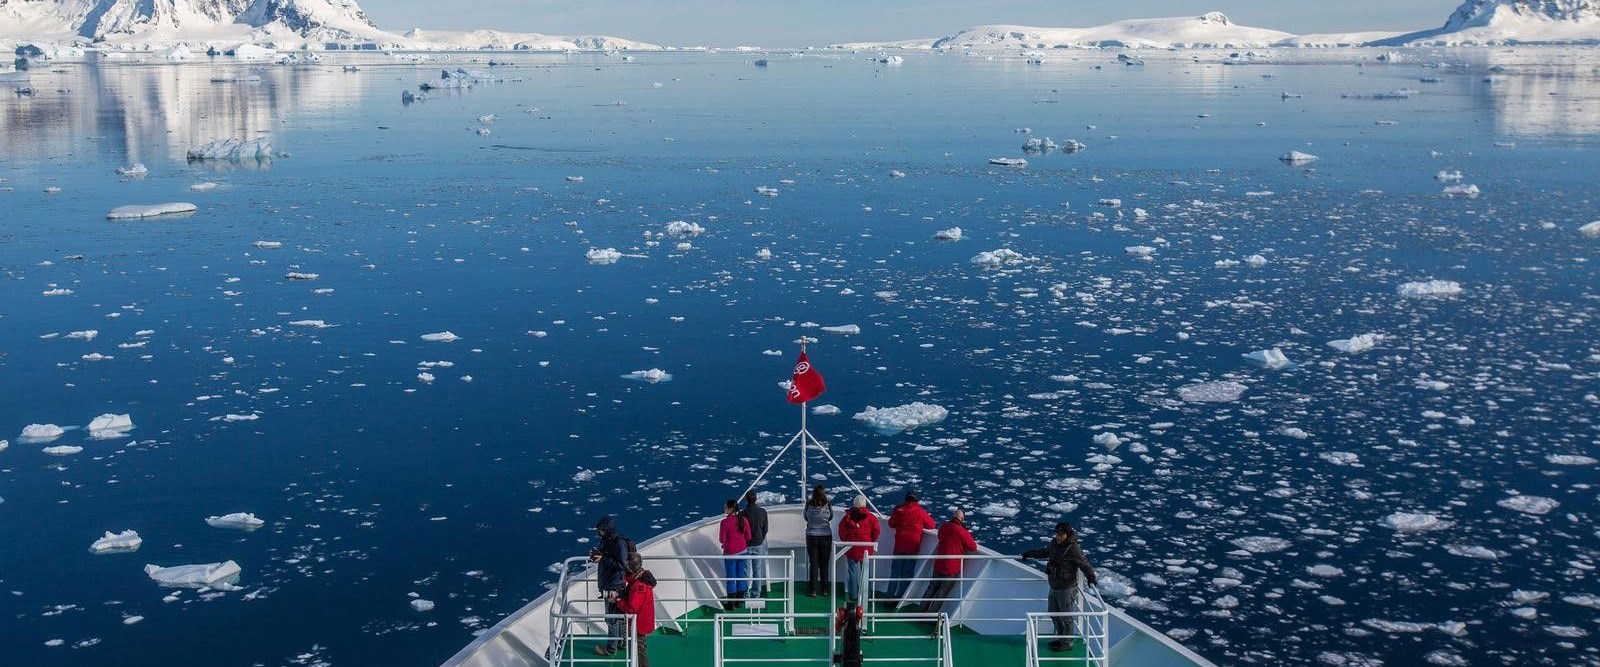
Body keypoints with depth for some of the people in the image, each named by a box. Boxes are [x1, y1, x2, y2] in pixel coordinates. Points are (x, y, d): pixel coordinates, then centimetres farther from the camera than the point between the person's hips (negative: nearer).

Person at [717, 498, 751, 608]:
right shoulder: (743, 520, -4)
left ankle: (731, 603, 12)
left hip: (730, 553, -5)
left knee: (731, 578, 6)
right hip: (742, 551, 5)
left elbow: (722, 539, -15)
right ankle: (740, 602, 22)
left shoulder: (725, 522, -19)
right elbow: (748, 537, 2)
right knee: (741, 576, 13)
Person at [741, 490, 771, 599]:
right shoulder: (763, 512, -5)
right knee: (757, 571, 11)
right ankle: (756, 594, 16)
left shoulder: (743, 514, -17)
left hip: (746, 545, -3)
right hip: (758, 545, 3)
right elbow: (765, 529, 3)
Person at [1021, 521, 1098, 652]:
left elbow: (1084, 564, -21)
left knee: (1066, 617, 4)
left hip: (1066, 588, -8)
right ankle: (1061, 636, 39)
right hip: (1054, 586, 8)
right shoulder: (1054, 543, 1)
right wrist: (1029, 553, 31)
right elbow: (1045, 552, 22)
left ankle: (1067, 643, 19)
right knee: (1053, 613, 21)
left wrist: (1090, 576, -38)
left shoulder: (1074, 549, -23)